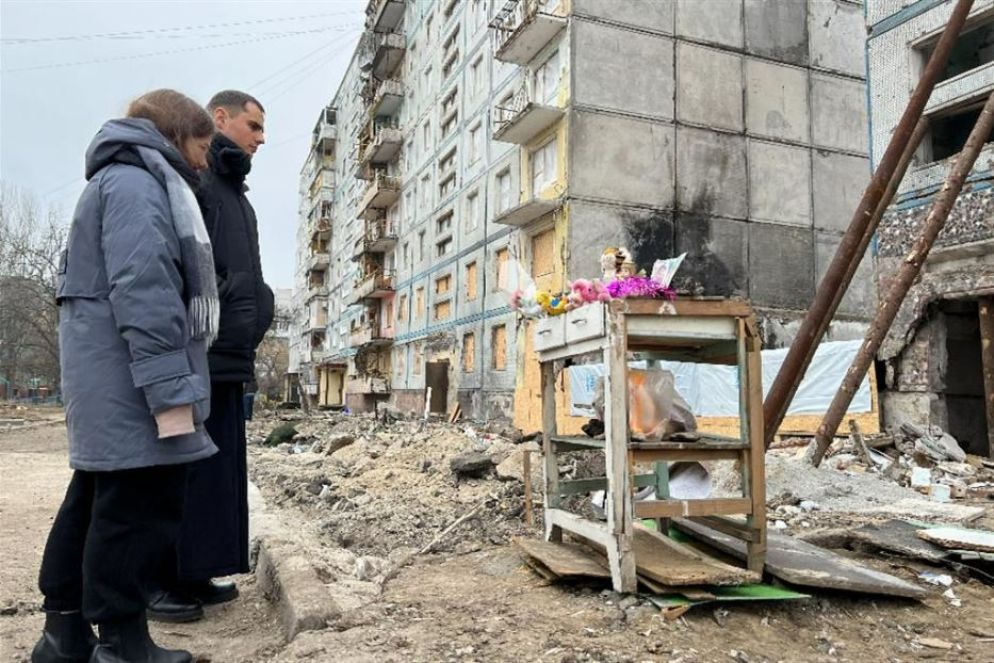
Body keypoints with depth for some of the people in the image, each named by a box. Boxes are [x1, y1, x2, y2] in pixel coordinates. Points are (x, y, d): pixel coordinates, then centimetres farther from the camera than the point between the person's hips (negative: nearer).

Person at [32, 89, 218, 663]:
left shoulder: (135, 182, 24)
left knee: (100, 501, 15)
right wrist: (170, 391, -26)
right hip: (131, 384, -11)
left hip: (116, 383, 11)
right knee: (140, 507, -5)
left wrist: (165, 385, 21)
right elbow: (142, 290, -22)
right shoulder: (137, 182, -9)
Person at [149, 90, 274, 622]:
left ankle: (192, 574, 18)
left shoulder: (233, 189, 26)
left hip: (227, 356, 9)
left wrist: (248, 331, 18)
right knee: (178, 466, -4)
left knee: (217, 467, 10)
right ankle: (155, 582, 5)